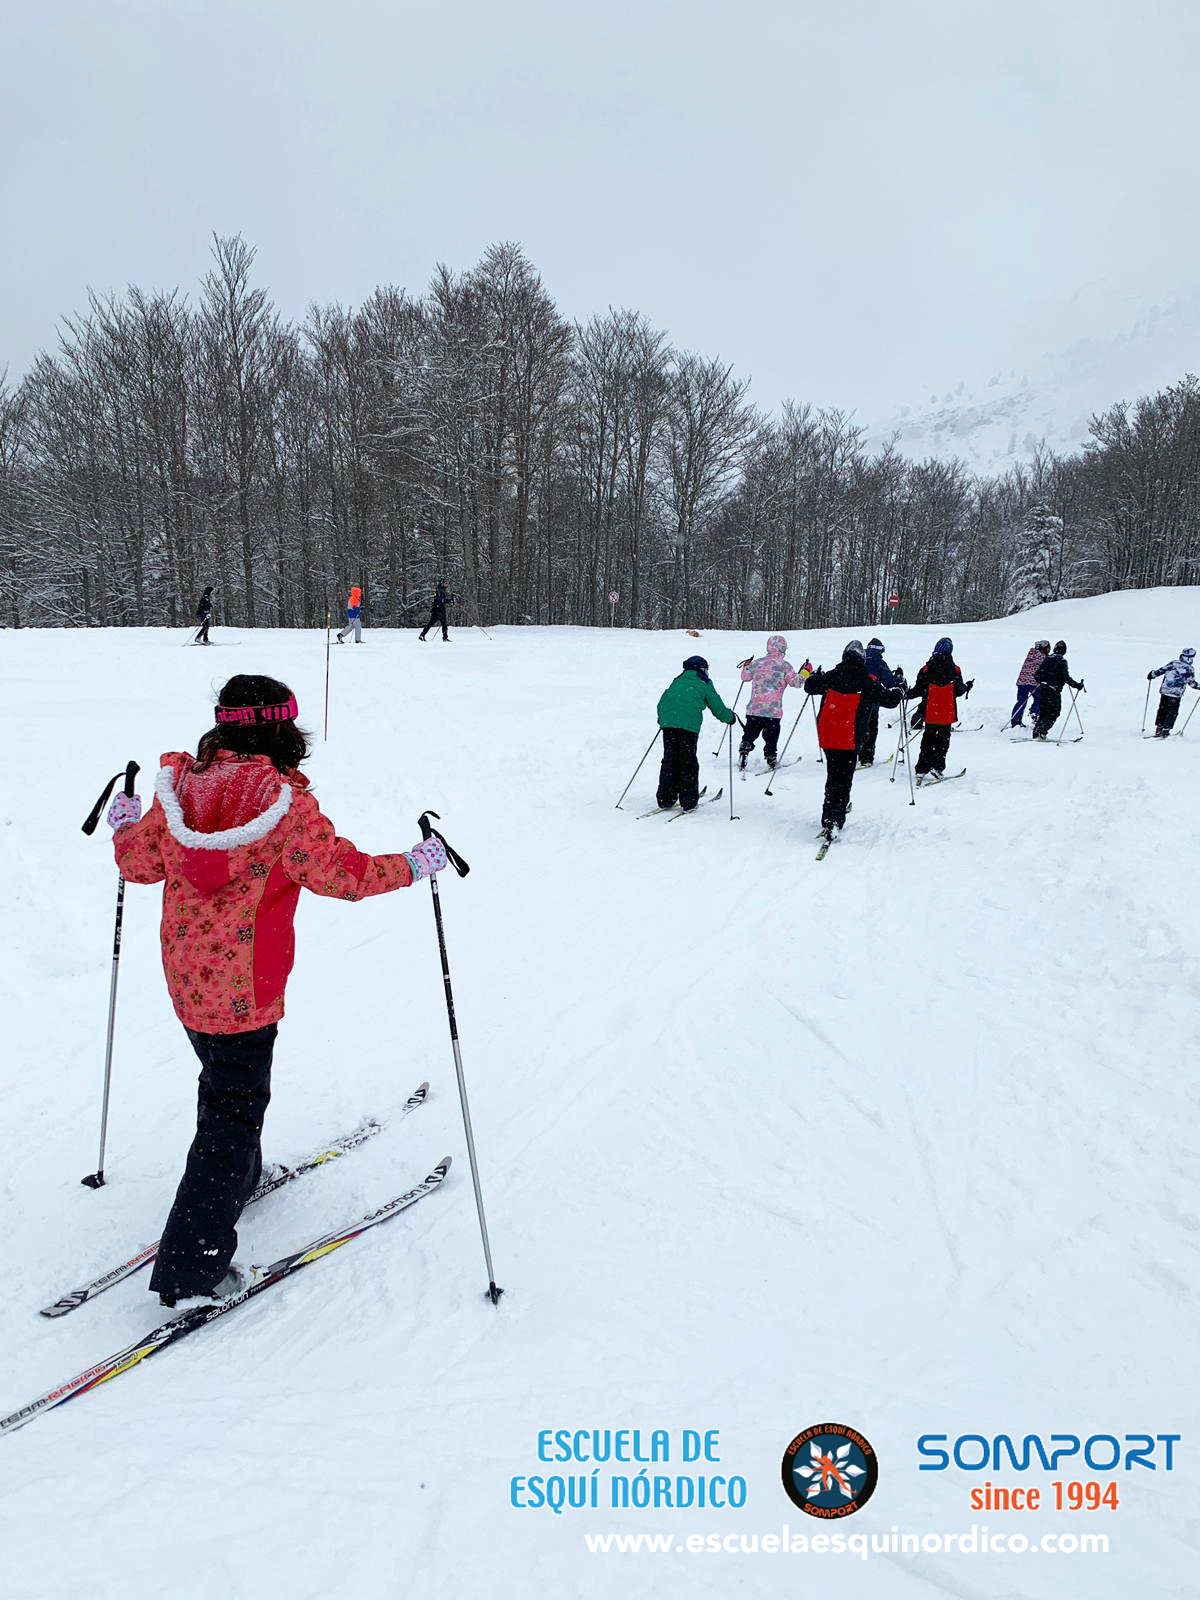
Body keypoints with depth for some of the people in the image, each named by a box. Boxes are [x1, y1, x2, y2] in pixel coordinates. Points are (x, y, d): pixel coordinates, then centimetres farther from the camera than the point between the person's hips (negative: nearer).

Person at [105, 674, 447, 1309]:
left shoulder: (178, 788, -4)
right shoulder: (287, 806, -21)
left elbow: (138, 861, 7)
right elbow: (346, 873, -17)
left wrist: (123, 825, 28)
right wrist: (413, 864, -2)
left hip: (186, 978, 7)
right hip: (245, 989, -7)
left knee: (223, 1079, 29)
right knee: (235, 1109, 5)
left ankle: (238, 1179, 52)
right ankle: (191, 1269, 10)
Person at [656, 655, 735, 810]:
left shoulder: (677, 681, 26)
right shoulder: (704, 683, 15)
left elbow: (661, 703, 26)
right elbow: (717, 706, 16)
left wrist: (662, 719, 43)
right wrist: (730, 717, 33)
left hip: (668, 722, 4)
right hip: (688, 725, -4)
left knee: (669, 760, 10)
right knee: (688, 762, 3)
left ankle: (665, 798, 11)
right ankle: (688, 802, 3)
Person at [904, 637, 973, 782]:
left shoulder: (926, 669, -6)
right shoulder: (954, 670, -5)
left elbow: (918, 690, -6)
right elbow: (959, 690, 2)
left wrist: (906, 694, 10)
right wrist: (968, 687, 23)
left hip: (930, 713, 1)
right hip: (947, 714, -1)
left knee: (928, 741, 11)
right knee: (942, 742, 7)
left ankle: (921, 770, 10)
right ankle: (937, 768, 0)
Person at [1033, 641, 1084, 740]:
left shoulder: (1047, 659, 10)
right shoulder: (1062, 661, -9)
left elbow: (1036, 675, 14)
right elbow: (1066, 677, -17)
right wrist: (1077, 685, -11)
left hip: (1043, 690, 6)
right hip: (1054, 691, -6)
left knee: (1043, 712, 15)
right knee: (1054, 713, 1)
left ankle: (1036, 732, 10)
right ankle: (1041, 732, -13)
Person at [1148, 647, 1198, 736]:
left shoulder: (1173, 663, 2)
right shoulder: (1189, 669, -7)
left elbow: (1160, 671, 5)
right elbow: (1192, 683, -6)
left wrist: (1151, 675, 20)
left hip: (1164, 691, 3)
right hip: (1176, 694, -3)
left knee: (1162, 710, 15)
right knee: (1172, 712, 8)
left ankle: (1159, 729, 15)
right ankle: (1165, 731, 4)